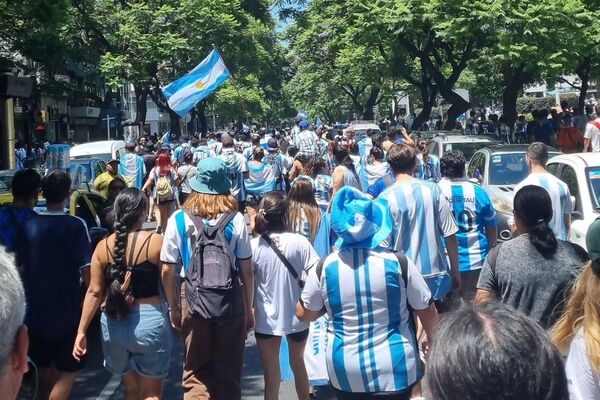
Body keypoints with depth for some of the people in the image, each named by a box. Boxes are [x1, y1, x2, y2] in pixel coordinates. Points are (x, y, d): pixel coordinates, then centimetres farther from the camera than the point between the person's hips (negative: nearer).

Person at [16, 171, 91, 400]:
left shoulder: (28, 225, -1)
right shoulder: (76, 226, -13)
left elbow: (20, 268, 5)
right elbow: (86, 270, -18)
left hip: (35, 312, 4)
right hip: (67, 313, -4)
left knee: (45, 372, 20)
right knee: (66, 373, 8)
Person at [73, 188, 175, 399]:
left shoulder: (103, 246, -2)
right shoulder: (156, 242, -10)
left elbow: (94, 292, -1)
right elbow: (169, 285, -3)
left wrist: (81, 331, 6)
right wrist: (175, 308, 15)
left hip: (114, 323, 4)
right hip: (149, 321, -3)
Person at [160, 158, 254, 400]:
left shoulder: (178, 220, -7)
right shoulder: (236, 220, -8)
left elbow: (167, 271, -5)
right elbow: (247, 271, -5)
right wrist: (249, 308, 7)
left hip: (193, 300, 0)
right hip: (231, 300, 0)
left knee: (196, 372, 14)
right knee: (229, 371, 16)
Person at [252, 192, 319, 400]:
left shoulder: (254, 245, -11)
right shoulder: (299, 242, -12)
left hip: (266, 319, -1)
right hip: (297, 316, 1)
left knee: (272, 376, 9)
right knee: (298, 363, 26)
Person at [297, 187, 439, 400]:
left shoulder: (324, 267, -9)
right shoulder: (398, 263, -13)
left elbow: (304, 314, 5)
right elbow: (427, 311, -1)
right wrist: (433, 341, 17)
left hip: (346, 374, 2)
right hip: (394, 370, -1)